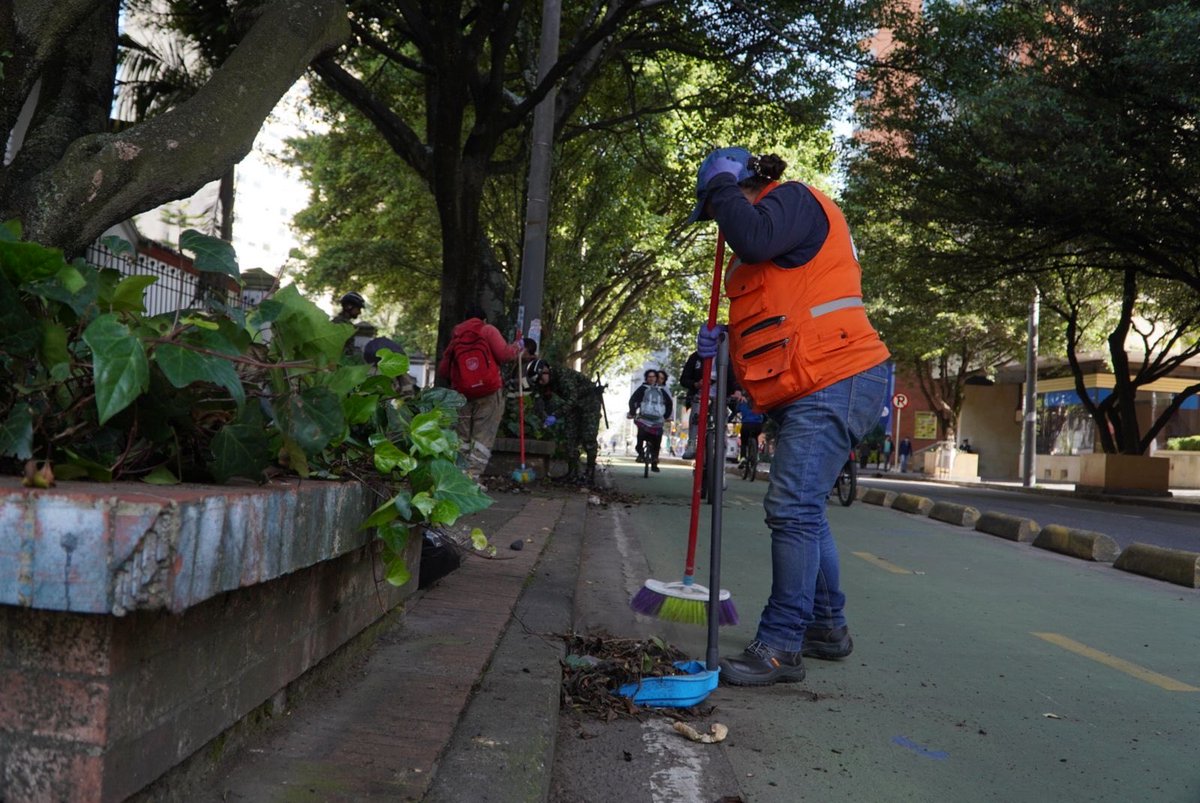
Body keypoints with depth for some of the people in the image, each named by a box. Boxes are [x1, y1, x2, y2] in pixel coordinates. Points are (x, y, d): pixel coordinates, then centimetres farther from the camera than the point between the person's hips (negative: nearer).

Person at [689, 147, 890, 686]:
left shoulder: (794, 199, -4)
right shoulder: (772, 220, 25)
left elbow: (753, 238, -27)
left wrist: (721, 185, -8)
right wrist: (723, 340, 12)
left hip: (833, 384, -11)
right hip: (811, 390, 11)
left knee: (793, 509, -14)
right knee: (802, 510, 17)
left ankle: (781, 645, -9)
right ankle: (827, 626, 30)